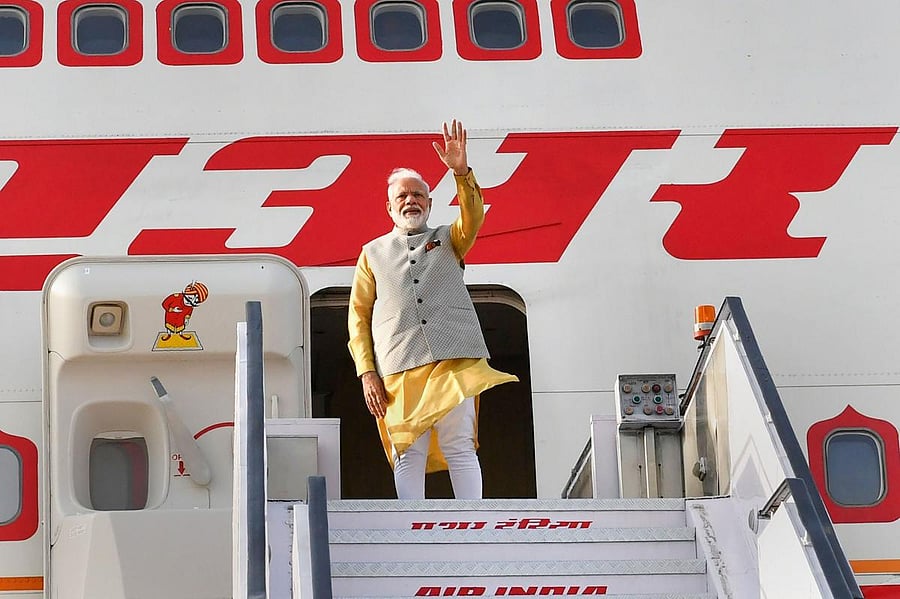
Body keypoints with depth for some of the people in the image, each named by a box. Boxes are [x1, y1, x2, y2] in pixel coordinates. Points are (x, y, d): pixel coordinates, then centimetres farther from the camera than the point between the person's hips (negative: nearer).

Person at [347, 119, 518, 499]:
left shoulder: (448, 239, 21)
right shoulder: (373, 253, 20)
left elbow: (473, 217, -1)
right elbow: (358, 314, 13)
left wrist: (461, 172, -18)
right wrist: (366, 372, 0)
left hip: (454, 359, 0)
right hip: (398, 366, 0)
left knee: (459, 447, -6)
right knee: (408, 454, -4)